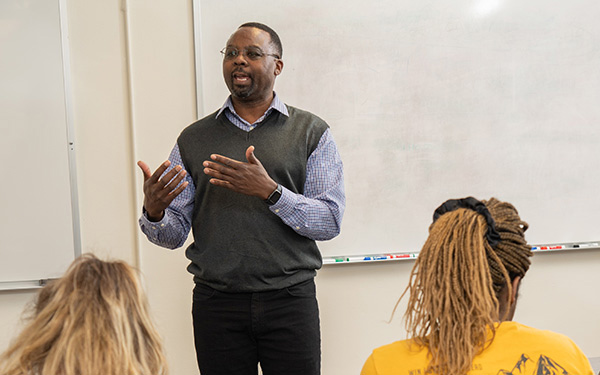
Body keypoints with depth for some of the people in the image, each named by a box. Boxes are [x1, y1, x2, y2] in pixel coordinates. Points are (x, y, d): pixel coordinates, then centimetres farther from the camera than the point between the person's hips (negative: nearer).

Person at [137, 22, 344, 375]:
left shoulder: (312, 132, 2)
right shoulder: (193, 139, 8)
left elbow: (330, 221, -7)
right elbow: (175, 234, 6)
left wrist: (270, 191, -19)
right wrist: (153, 212, -16)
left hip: (289, 298, -1)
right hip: (216, 303, 2)